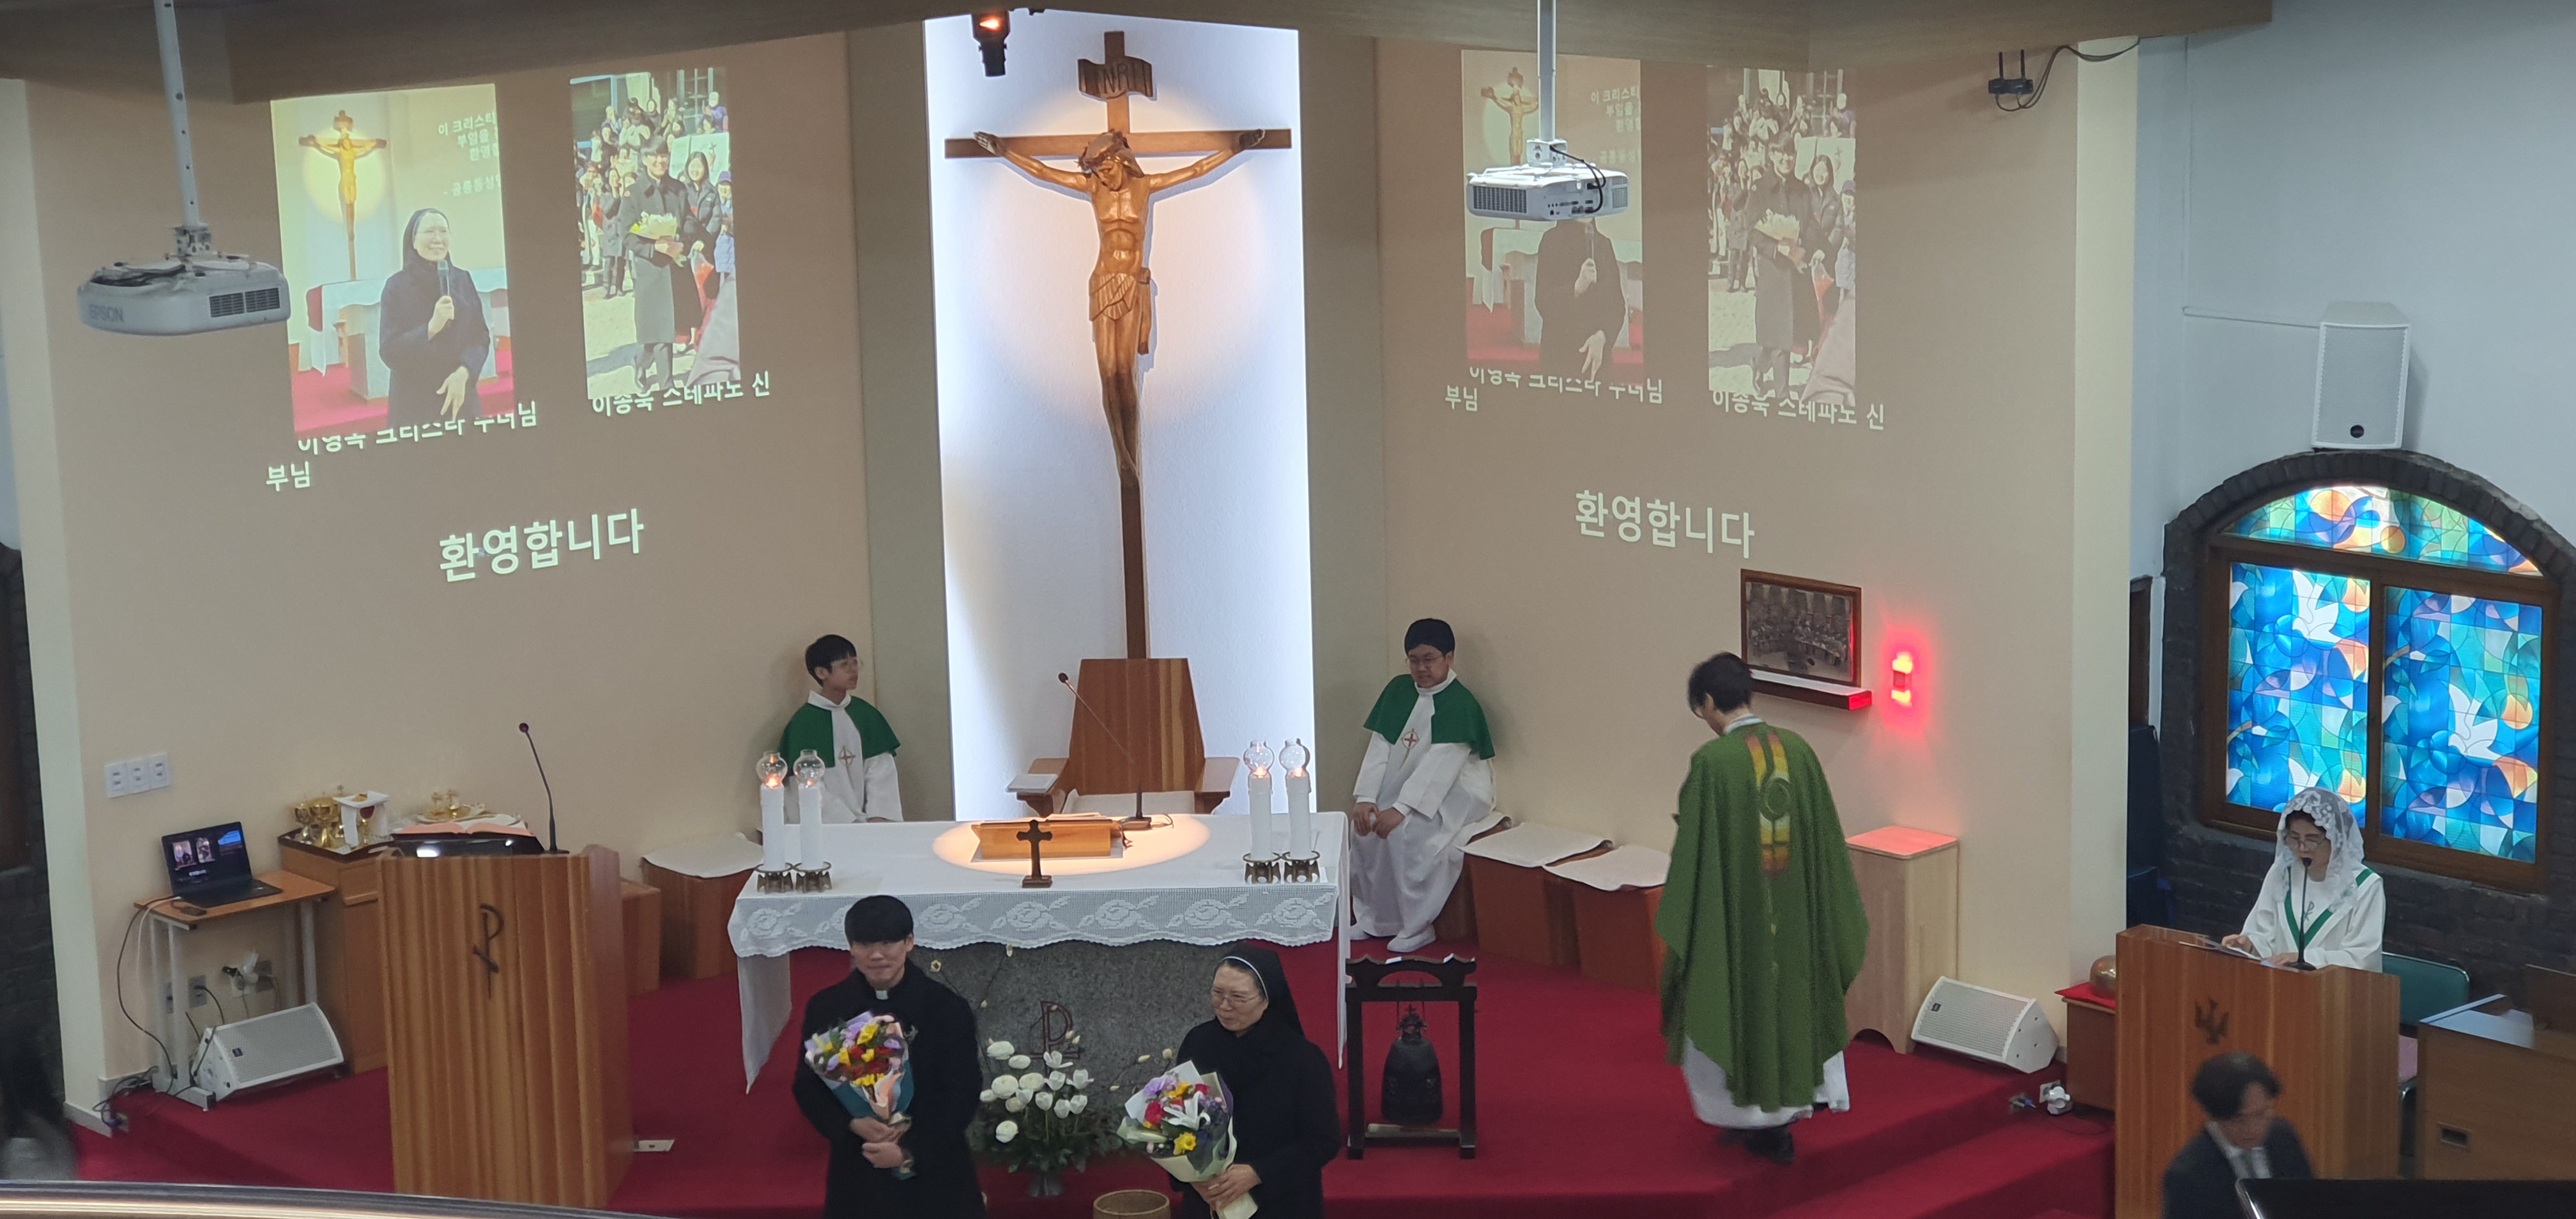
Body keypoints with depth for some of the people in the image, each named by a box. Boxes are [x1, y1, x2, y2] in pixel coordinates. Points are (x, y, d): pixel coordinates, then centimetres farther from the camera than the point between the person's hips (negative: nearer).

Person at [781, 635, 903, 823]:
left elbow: (880, 769, 7)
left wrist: (878, 817, -7)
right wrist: (851, 822, -12)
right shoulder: (803, 723, -2)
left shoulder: (867, 715, 12)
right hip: (829, 825, -3)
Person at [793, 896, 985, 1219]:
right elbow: (808, 1088, 3)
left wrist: (911, 1152, -19)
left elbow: (962, 1095, -8)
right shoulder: (826, 1008, 0)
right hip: (857, 1174, 2)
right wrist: (853, 1124, -17)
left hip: (933, 1171, -1)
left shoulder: (947, 1008, -7)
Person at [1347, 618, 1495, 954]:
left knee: (1406, 832, -29)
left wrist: (1402, 809, -33)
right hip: (1405, 785, 7)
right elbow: (1380, 748, -1)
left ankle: (1416, 927, -15)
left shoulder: (1460, 704, -17)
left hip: (1457, 791, -7)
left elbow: (1441, 765, -26)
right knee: (1363, 825, -15)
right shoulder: (1398, 690, 3)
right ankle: (1372, 918, 0)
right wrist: (1366, 798, -15)